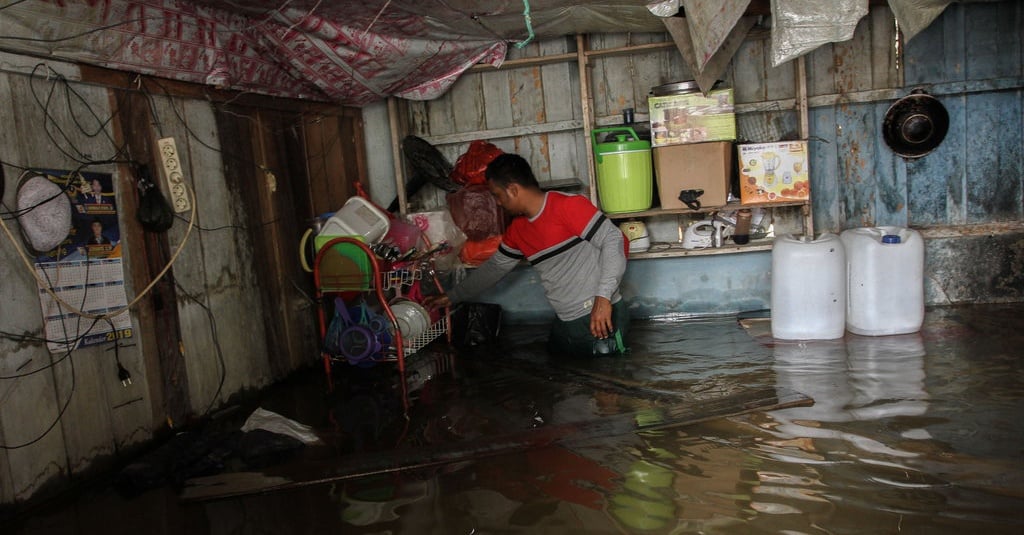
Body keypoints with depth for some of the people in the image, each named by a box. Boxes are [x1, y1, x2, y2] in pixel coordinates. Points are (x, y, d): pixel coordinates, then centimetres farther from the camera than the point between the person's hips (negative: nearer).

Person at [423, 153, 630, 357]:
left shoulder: (568, 205, -14)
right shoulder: (517, 229, 11)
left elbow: (612, 239, -18)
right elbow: (494, 267, 24)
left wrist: (603, 297, -27)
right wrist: (452, 296, 27)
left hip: (601, 318, -8)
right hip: (565, 324, 8)